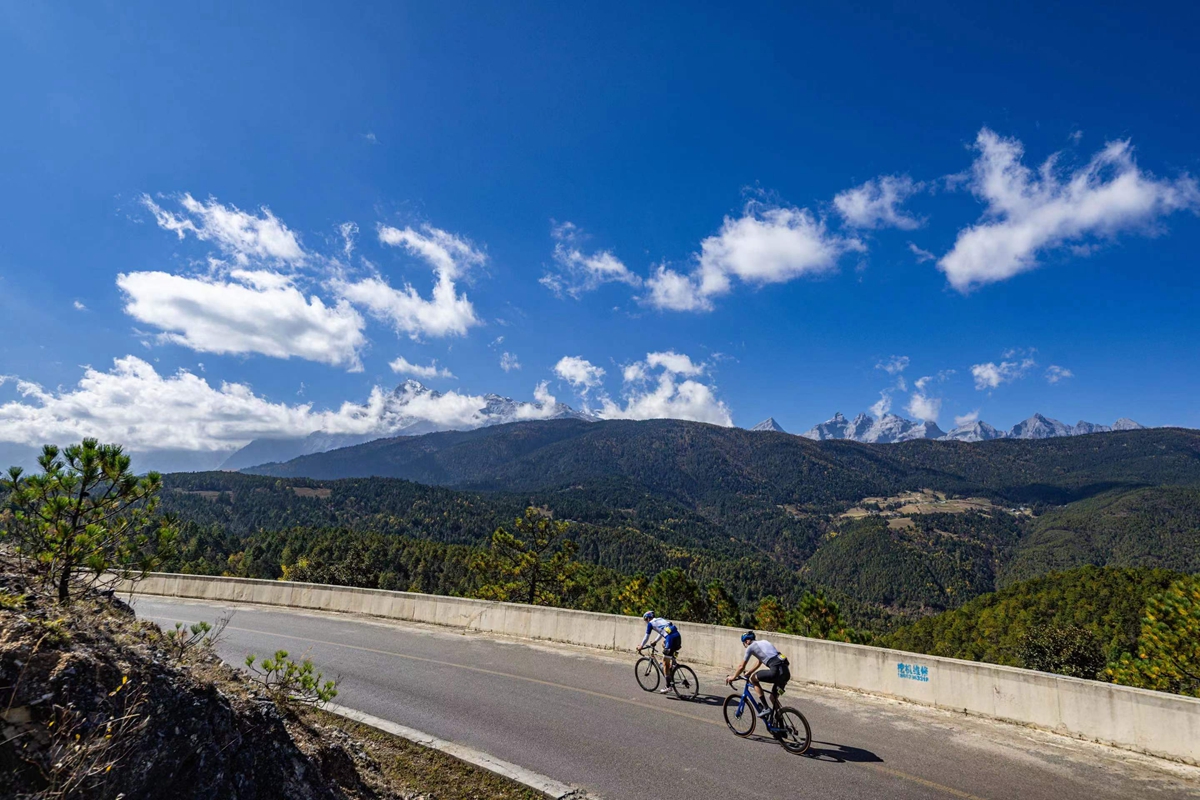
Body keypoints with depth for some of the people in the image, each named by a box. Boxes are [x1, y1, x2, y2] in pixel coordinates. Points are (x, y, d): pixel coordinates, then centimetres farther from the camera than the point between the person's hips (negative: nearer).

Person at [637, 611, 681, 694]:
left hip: (671, 638, -7)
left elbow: (646, 637, 16)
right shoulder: (660, 619, 28)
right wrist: (655, 641, 53)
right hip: (678, 637, 7)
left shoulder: (650, 623, 9)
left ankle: (668, 686, 7)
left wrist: (641, 646, 30)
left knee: (665, 662, 5)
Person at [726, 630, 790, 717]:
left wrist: (733, 677, 27)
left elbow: (742, 667, 12)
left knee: (753, 678, 10)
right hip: (787, 672, 8)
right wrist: (750, 672, 52)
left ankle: (766, 708, 6)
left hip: (777, 671, -8)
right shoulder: (764, 642, 27)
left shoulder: (751, 647, 5)